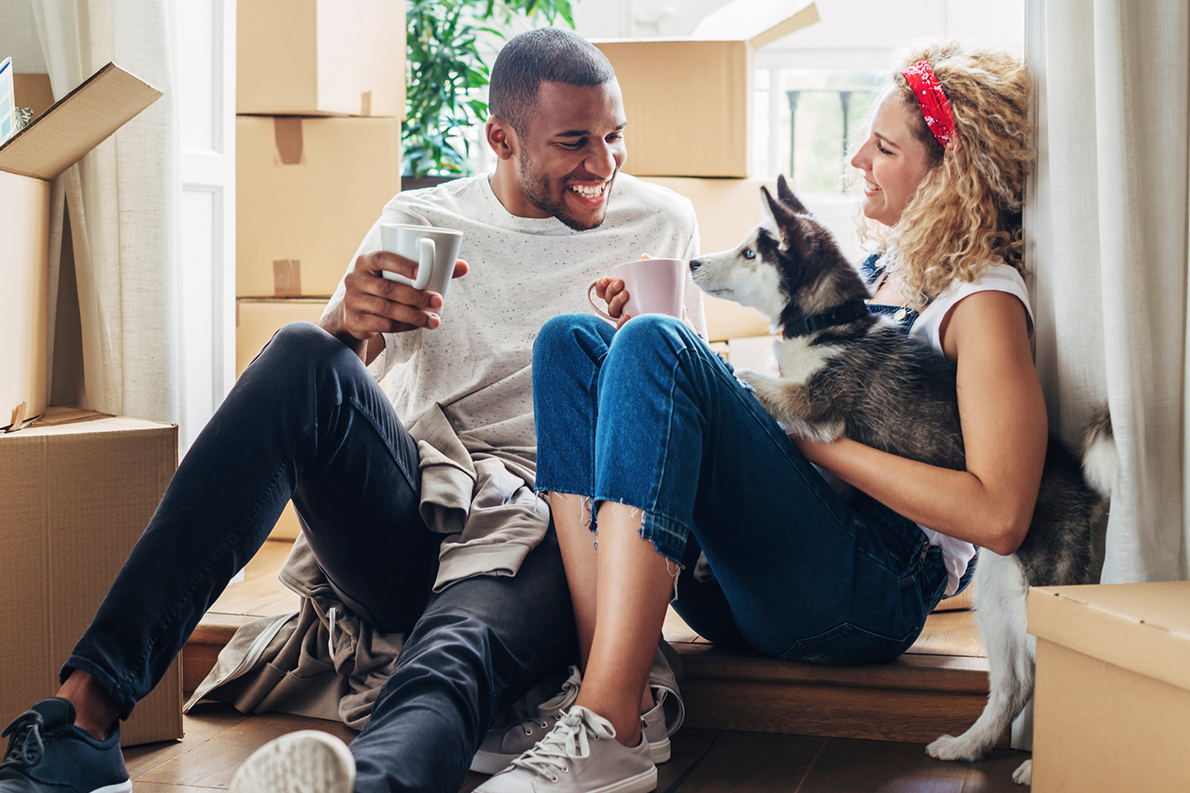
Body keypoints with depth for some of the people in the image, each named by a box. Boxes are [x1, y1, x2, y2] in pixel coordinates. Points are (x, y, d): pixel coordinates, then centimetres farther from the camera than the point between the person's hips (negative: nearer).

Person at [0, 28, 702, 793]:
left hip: (542, 545, -2)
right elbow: (311, 391, 3)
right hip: (408, 527, 2)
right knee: (302, 356, -28)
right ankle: (88, 706, -32)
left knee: (452, 662, -38)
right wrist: (347, 325, -21)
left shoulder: (662, 223, 11)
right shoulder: (420, 223, 11)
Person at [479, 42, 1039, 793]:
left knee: (654, 344, -26)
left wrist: (818, 437, -12)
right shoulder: (883, 266, 21)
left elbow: (999, 517, -17)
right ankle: (601, 667, -20)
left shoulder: (985, 301, -5)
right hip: (742, 586, 8)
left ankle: (608, 732, -34)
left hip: (874, 593, -8)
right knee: (571, 341, -2)